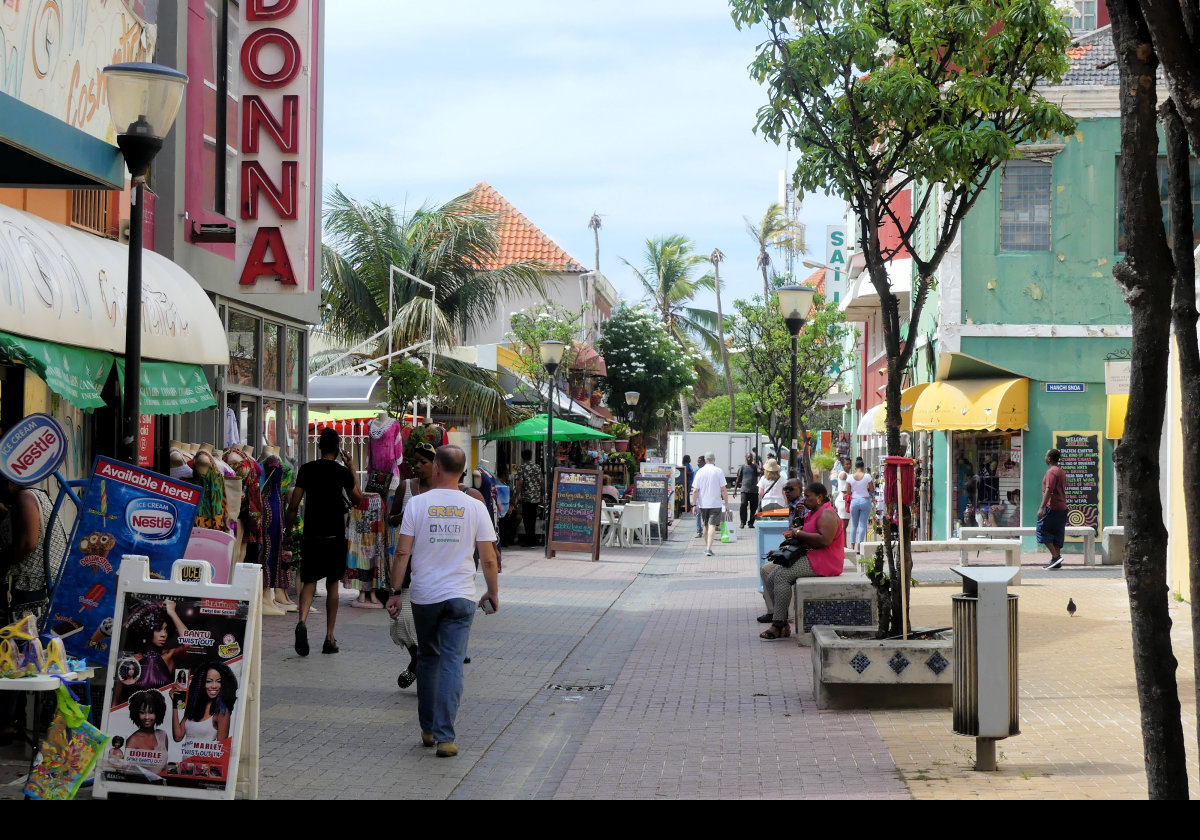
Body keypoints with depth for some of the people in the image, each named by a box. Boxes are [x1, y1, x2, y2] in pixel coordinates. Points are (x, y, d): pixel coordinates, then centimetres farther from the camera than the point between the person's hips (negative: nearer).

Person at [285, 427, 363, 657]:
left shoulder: (307, 469, 1)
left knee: (309, 582, 3)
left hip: (311, 534, 1)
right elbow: (357, 498, 13)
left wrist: (287, 532, 10)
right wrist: (352, 469, 18)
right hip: (335, 536, -1)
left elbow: (293, 505, 0)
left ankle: (302, 621, -26)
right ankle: (329, 638, 9)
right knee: (332, 584, 9)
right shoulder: (342, 472, -2)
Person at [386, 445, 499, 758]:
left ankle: (428, 729, 25)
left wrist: (395, 592, 5)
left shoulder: (417, 505, -4)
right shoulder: (475, 508, -2)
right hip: (460, 597, -1)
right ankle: (444, 737, -10)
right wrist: (493, 592, 14)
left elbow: (402, 553, -4)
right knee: (452, 663, -2)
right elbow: (488, 559, 0)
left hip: (424, 596, 1)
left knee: (427, 659, 17)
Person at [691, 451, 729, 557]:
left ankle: (707, 547, 27)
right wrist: (726, 504, 1)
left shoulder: (699, 472, 0)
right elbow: (723, 490, -6)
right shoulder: (718, 471, -5)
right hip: (716, 503, -2)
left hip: (703, 504, 2)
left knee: (706, 526, 17)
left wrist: (694, 505, 6)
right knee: (712, 525, -5)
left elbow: (695, 491, 0)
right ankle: (708, 548, -18)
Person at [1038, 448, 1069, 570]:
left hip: (1052, 506, -9)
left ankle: (1056, 556, -13)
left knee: (1042, 530, -5)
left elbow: (1048, 491, -20)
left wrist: (1042, 507, -22)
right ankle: (1056, 561, 7)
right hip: (1062, 507, 9)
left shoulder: (1051, 472, -13)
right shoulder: (1061, 472, 17)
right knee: (1057, 534, 9)